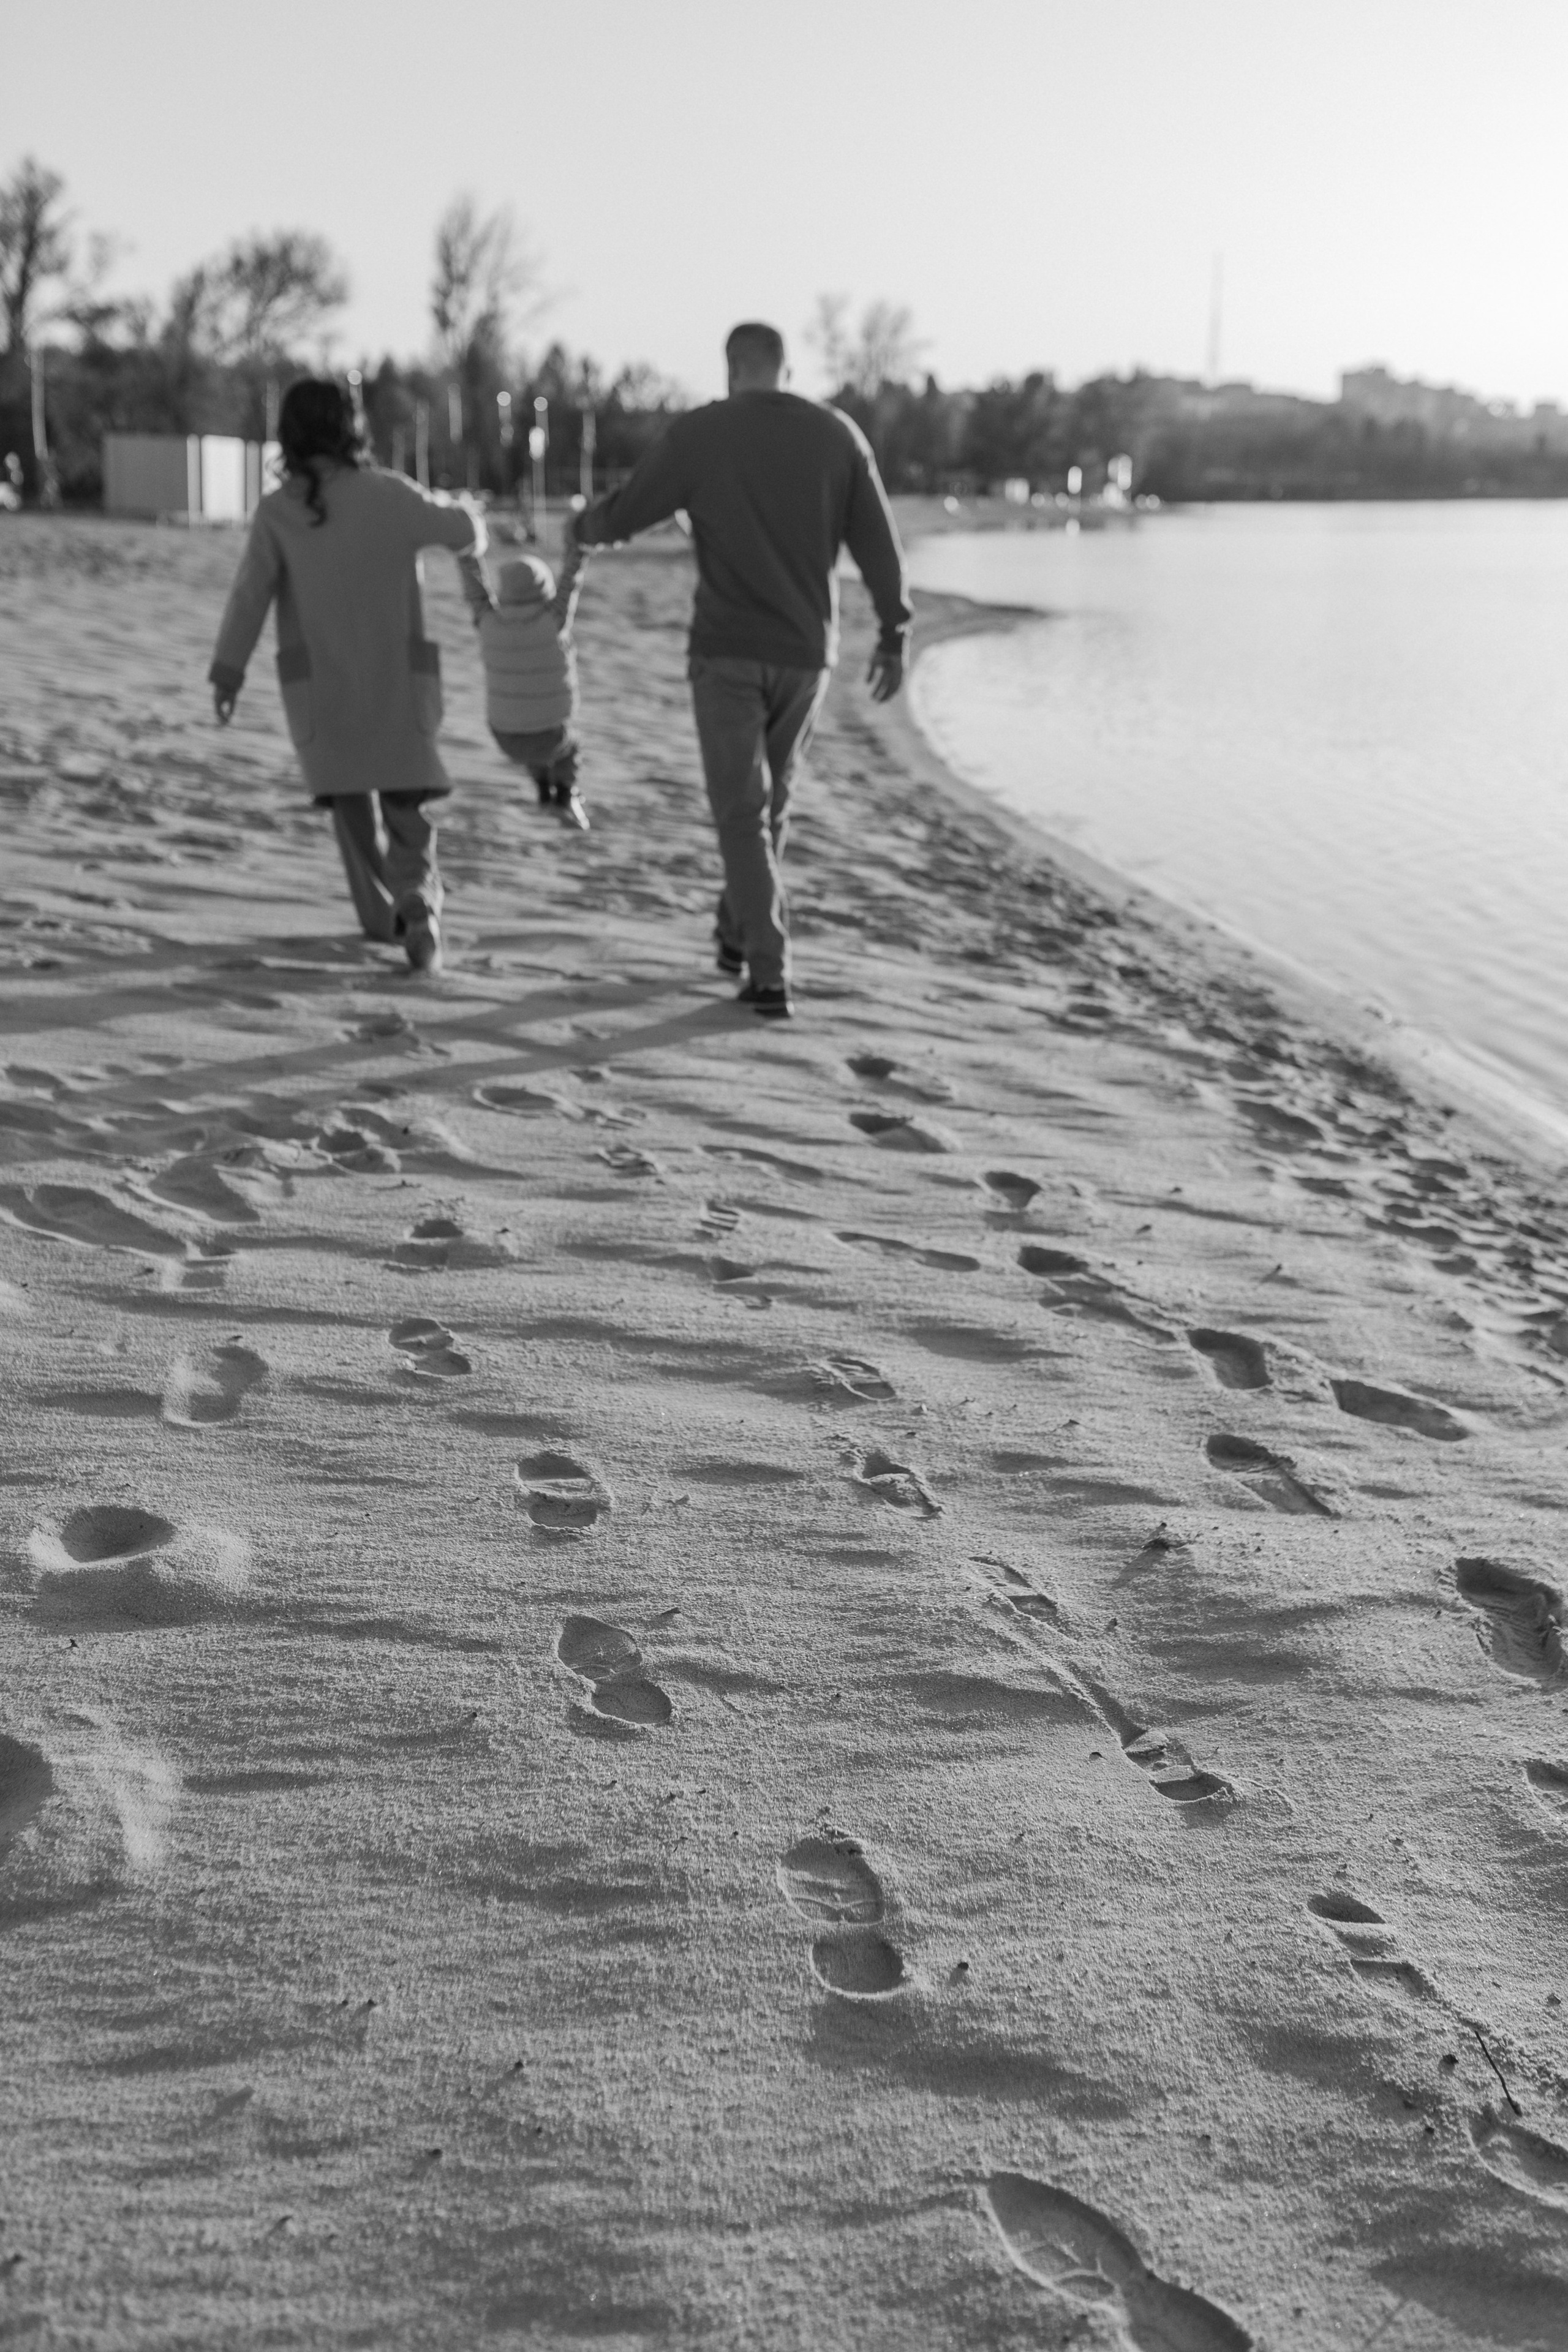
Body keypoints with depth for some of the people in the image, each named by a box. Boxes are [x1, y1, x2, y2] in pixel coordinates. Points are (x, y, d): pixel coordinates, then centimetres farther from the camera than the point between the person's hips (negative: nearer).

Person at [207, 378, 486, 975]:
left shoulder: (277, 511, -5)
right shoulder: (388, 494, -5)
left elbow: (250, 594, -10)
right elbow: (462, 529, 3)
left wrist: (227, 673, -8)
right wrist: (471, 543, 26)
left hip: (319, 683, 1)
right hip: (396, 678, 0)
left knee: (352, 801, 17)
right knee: (404, 801, 4)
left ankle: (382, 913, 18)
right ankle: (419, 909, -18)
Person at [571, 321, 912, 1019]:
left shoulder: (699, 432, -6)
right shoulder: (837, 434, 1)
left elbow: (625, 512, 4)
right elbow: (879, 544, 0)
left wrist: (585, 528, 27)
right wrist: (894, 636, 9)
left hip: (727, 650, -3)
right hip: (806, 653, 3)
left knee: (742, 812, 0)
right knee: (768, 800, 21)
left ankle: (769, 976, -9)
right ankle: (737, 933, 35)